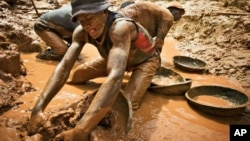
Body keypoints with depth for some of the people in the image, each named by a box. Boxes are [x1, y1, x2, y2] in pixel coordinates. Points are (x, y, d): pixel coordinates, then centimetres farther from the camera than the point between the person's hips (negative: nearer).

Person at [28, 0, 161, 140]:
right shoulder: (82, 32, -23)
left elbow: (115, 75, -56)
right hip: (117, 57, 5)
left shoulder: (121, 27, -43)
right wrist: (38, 108, -42)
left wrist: (82, 130, -63)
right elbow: (64, 66, -28)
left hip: (146, 60, -5)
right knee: (76, 76, -2)